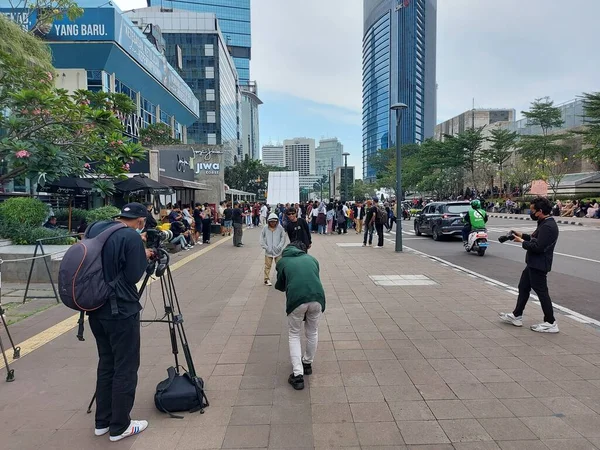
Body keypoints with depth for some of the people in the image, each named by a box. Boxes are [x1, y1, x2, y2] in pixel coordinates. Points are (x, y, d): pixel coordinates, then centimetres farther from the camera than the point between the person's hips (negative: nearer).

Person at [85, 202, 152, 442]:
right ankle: (120, 426, 17)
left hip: (96, 309, 8)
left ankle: (102, 422, 31)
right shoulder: (132, 237, -17)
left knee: (106, 364, 20)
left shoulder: (94, 229, 7)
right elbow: (133, 276, -16)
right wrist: (144, 257, 1)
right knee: (125, 369, 5)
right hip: (122, 312, -8)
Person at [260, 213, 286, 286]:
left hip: (278, 251, 0)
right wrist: (266, 247, -8)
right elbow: (262, 239, 1)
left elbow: (283, 238, -1)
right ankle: (267, 279, 18)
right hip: (268, 251, 0)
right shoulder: (265, 228, -4)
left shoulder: (280, 228, -5)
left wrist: (279, 246, -10)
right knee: (267, 266, 7)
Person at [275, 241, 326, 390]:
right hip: (317, 297, 2)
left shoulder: (282, 262, 19)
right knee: (312, 333, 26)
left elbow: (280, 286, 26)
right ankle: (308, 364, 42)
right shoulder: (311, 258, 24)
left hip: (296, 299, -2)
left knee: (294, 335, 19)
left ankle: (298, 374, 11)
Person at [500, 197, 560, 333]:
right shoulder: (544, 223, 10)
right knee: (523, 287, 17)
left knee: (541, 292, -1)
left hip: (539, 265, -11)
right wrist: (523, 235, 10)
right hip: (533, 264, 11)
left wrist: (522, 241, -15)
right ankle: (516, 316, 28)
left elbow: (538, 247, -27)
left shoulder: (548, 226, -23)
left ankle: (550, 323, 11)